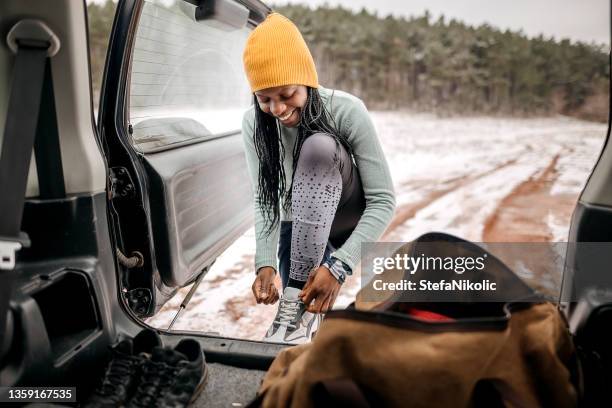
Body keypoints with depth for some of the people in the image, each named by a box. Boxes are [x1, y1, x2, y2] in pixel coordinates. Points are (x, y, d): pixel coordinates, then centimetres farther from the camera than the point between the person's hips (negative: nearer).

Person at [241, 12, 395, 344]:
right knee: (307, 313, -19)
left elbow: (383, 201, -25)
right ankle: (299, 304, 21)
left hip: (351, 220, -3)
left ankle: (298, 298, -32)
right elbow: (264, 200, -15)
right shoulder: (254, 123, -14)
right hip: (302, 226, 3)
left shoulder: (346, 110, -25)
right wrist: (265, 263, -32)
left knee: (318, 146, -34)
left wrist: (339, 266, -35)